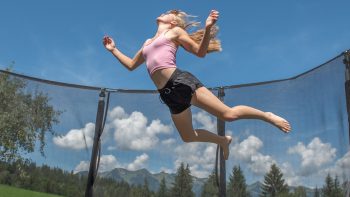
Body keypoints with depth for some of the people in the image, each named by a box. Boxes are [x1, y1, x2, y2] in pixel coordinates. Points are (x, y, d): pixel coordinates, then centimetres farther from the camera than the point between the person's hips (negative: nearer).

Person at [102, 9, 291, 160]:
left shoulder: (175, 31, 11)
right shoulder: (148, 42, 29)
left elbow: (200, 52, 1)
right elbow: (131, 65, 35)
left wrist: (207, 28, -13)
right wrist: (113, 49, 30)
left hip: (181, 81, -6)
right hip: (169, 93, 7)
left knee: (228, 114, -13)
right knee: (188, 137, 12)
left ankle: (267, 115, 10)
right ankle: (223, 140, 35)